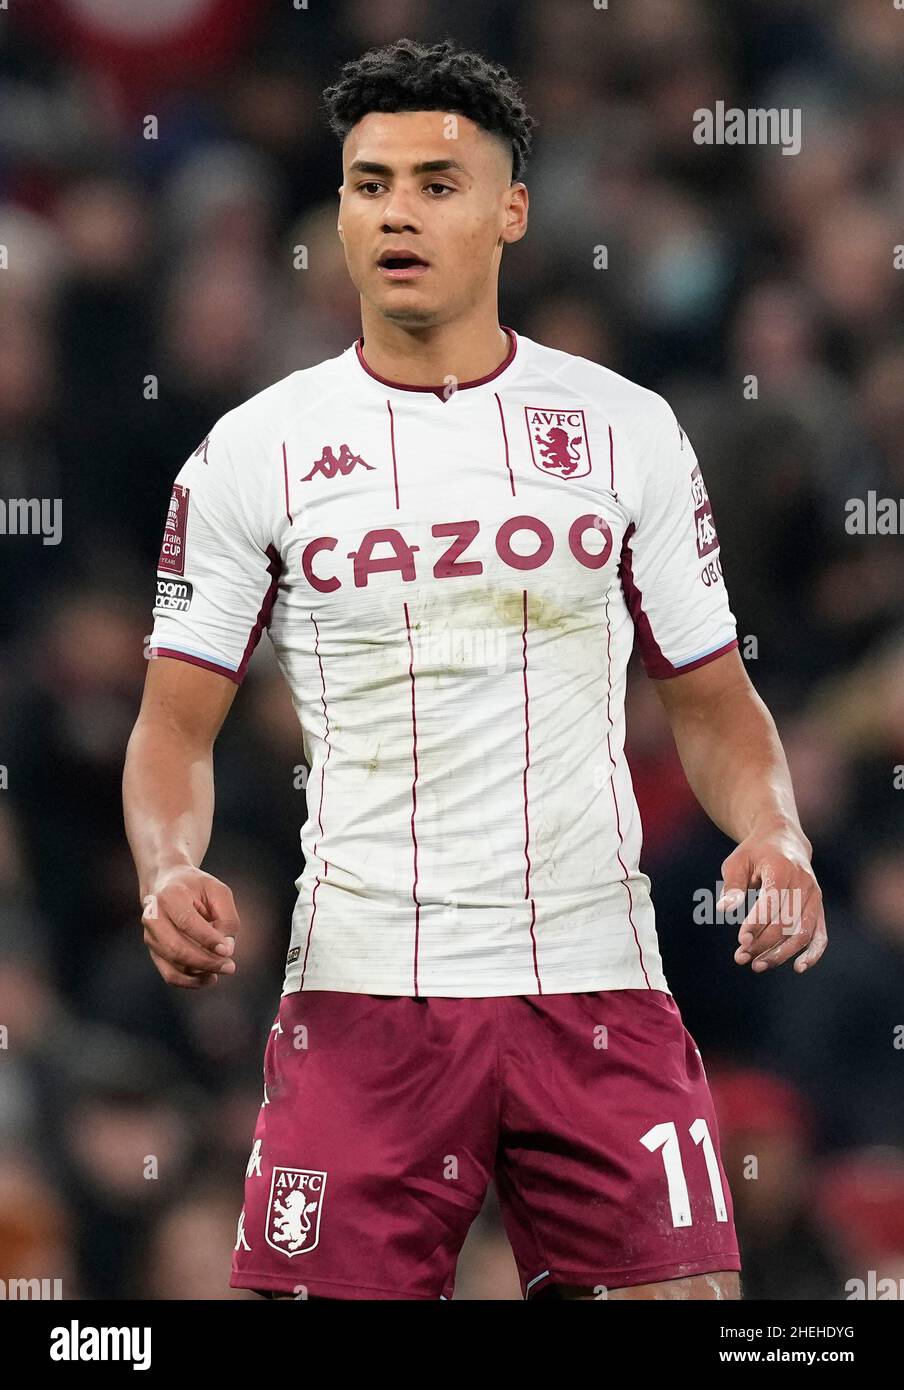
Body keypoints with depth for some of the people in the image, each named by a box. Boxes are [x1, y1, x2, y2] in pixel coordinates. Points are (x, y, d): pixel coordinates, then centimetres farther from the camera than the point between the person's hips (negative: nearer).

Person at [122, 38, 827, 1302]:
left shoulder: (626, 430, 7)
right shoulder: (255, 452, 4)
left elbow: (709, 699, 12)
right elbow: (179, 722, 7)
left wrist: (776, 834, -8)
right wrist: (169, 873, -14)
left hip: (596, 988, 1)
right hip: (363, 994, 0)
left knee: (681, 1296, -8)